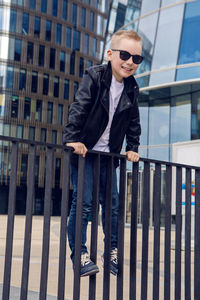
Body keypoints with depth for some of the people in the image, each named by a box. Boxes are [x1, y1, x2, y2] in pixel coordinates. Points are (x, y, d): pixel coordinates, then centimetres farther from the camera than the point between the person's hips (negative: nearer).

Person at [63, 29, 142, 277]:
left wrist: (132, 147, 8)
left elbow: (133, 121, 13)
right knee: (83, 201, -9)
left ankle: (113, 250, 24)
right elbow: (78, 107, -20)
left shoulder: (131, 88, 5)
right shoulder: (94, 76, -11)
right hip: (83, 149, -5)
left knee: (112, 203, 9)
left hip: (108, 153, 6)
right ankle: (79, 253, 3)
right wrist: (73, 138, -28)